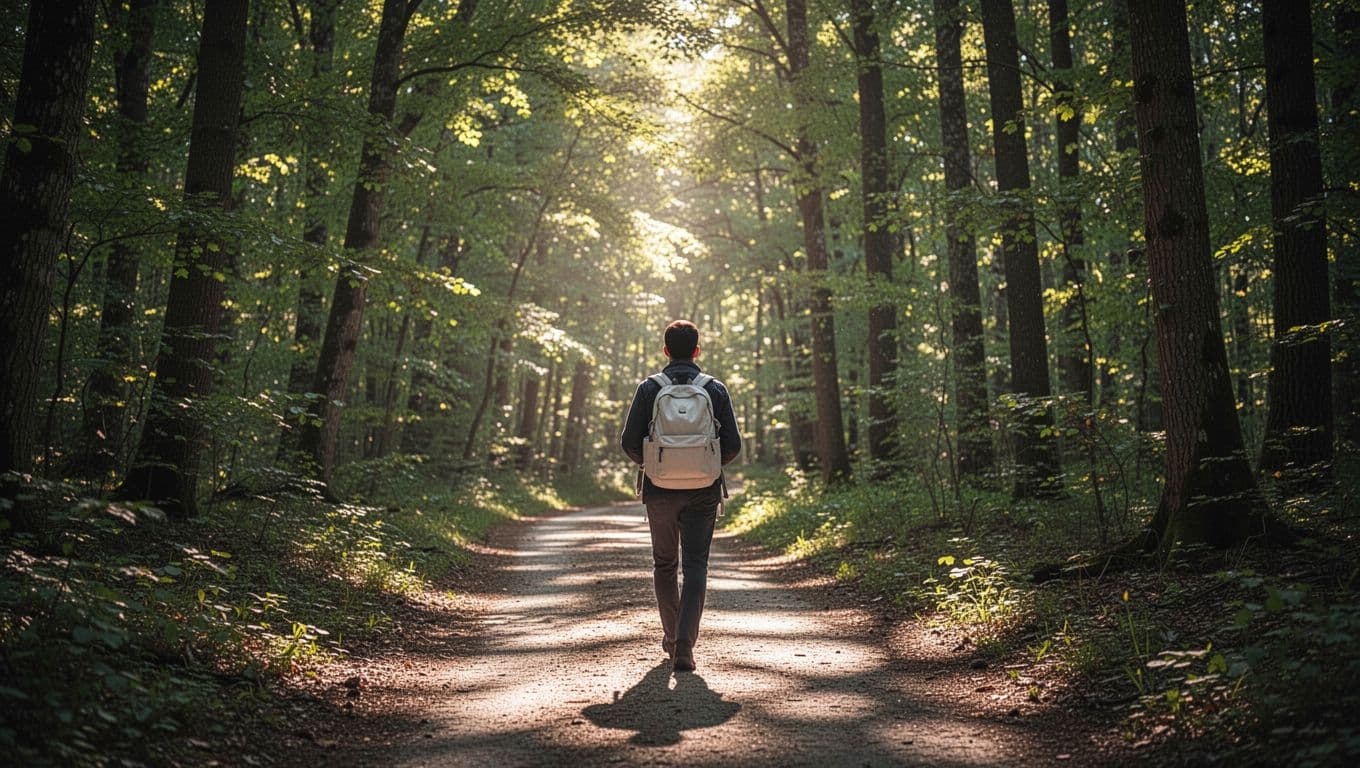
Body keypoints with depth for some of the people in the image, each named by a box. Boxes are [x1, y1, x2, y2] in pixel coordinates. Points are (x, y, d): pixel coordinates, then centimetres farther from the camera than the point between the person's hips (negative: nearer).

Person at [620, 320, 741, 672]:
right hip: (703, 493, 0)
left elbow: (629, 442, -5)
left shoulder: (649, 388, -3)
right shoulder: (715, 389, -1)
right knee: (695, 567, 2)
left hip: (660, 489, 1)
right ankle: (684, 645, -10)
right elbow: (733, 446, -2)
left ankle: (671, 637, 27)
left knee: (665, 564, 17)